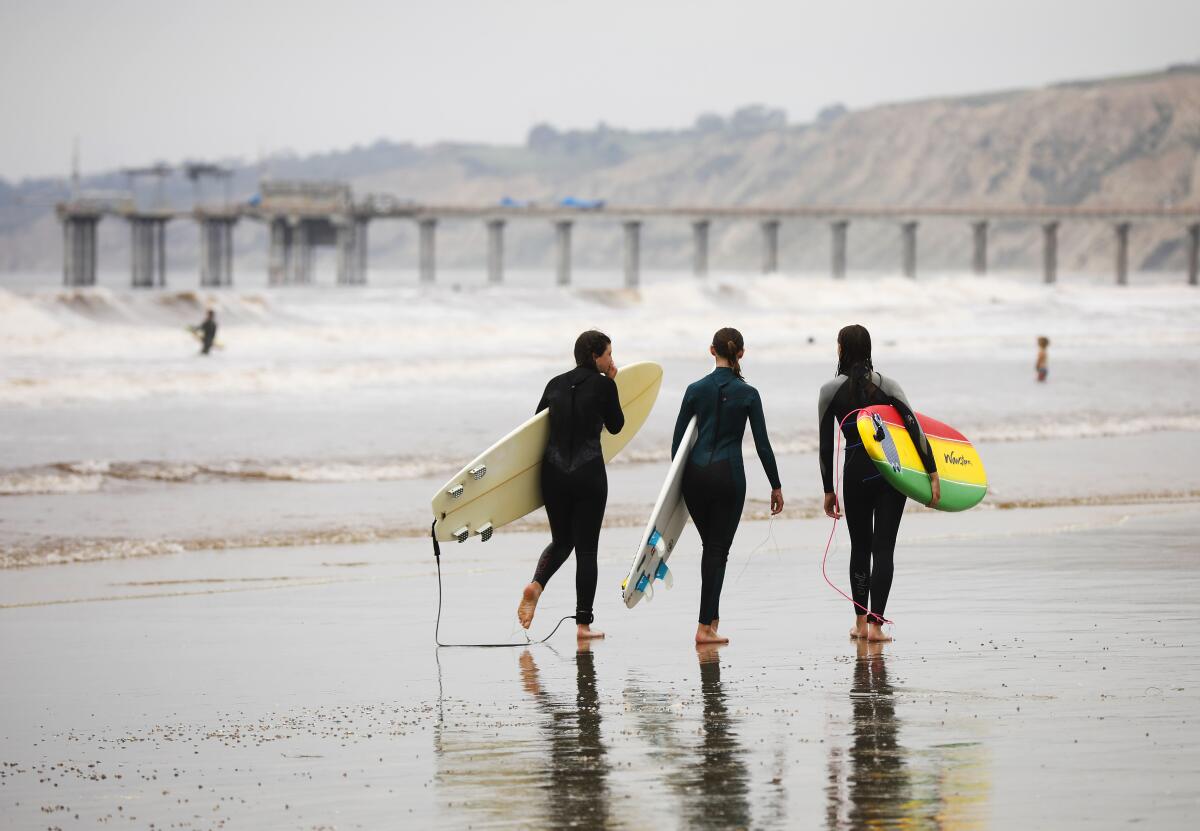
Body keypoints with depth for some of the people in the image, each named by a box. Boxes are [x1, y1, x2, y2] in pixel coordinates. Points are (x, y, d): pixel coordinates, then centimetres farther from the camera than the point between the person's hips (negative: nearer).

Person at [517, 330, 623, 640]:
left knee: (561, 541, 20)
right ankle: (583, 623, 3)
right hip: (589, 473, -4)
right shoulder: (604, 385, -7)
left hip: (553, 472, 4)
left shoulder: (556, 384, 7)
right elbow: (616, 426, 5)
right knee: (586, 547, 3)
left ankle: (536, 585, -9)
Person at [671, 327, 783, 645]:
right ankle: (705, 626, -8)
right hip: (729, 475, -3)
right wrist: (776, 486, 7)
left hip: (695, 473, 3)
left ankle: (712, 615, 23)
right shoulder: (748, 394, -3)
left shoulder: (696, 389, 2)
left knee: (710, 545, 19)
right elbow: (762, 444, -1)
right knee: (718, 550, -1)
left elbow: (678, 438, 5)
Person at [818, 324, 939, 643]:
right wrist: (932, 474, -6)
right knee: (883, 548, 0)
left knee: (860, 547, 15)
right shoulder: (886, 385, -1)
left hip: (856, 473, 0)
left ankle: (861, 622, 18)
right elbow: (915, 430, -8)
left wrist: (828, 490, 7)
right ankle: (875, 624, -6)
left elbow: (826, 445, -1)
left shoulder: (830, 390, -3)